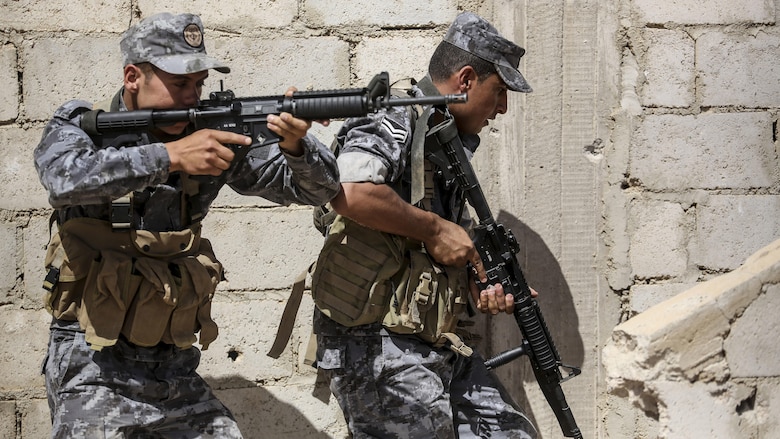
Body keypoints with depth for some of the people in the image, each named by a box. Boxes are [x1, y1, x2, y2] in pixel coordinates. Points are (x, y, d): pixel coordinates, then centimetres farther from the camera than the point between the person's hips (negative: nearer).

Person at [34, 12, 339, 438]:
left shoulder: (213, 136, 2)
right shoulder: (80, 127, -5)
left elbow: (319, 188, 1)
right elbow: (66, 177, -30)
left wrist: (296, 145, -20)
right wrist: (170, 156, -35)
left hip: (175, 367, 4)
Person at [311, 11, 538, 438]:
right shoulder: (394, 119, -11)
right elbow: (349, 192, -32)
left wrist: (481, 288, 3)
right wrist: (434, 228, -18)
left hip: (438, 346, 10)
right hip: (376, 347, -9)